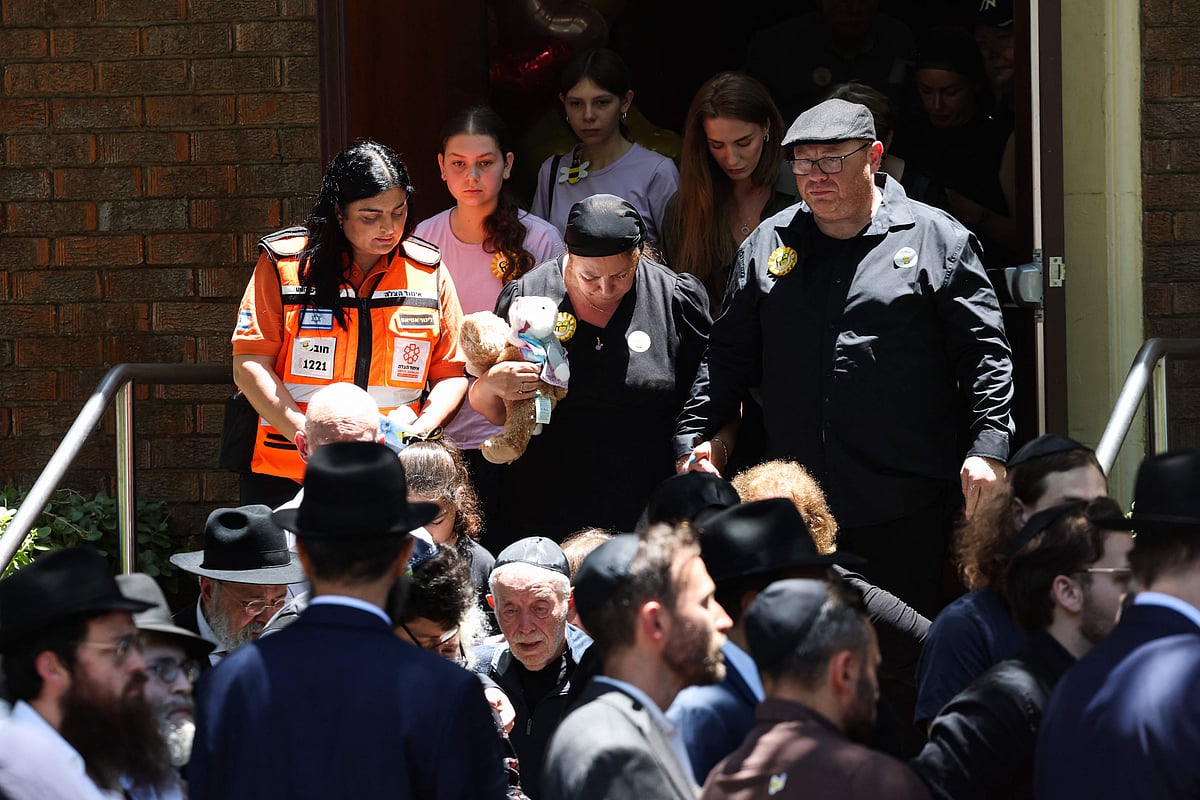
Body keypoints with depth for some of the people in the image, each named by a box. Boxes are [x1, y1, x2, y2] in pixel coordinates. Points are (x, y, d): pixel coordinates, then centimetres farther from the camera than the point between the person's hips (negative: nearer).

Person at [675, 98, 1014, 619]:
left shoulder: (937, 240, 2)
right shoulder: (767, 245, 14)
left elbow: (983, 352, 0)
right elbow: (729, 355, 19)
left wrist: (988, 448, -11)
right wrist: (693, 438, 8)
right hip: (794, 506, 3)